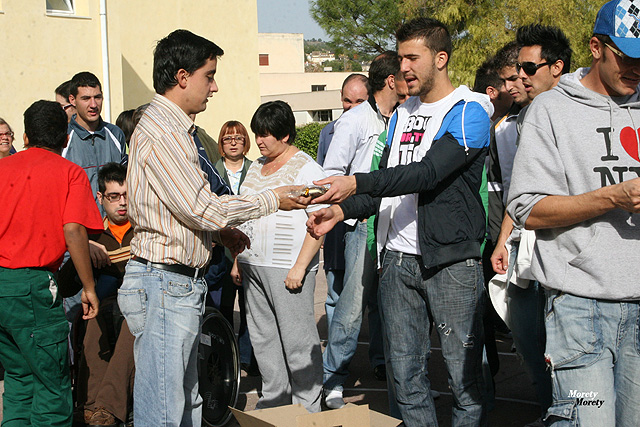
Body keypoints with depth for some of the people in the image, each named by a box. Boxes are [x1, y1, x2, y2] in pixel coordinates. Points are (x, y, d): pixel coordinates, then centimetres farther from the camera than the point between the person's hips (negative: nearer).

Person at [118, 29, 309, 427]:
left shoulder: (173, 127, 17)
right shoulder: (162, 132, -17)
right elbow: (202, 209, -18)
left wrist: (221, 229, 15)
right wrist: (272, 200, -7)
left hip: (182, 283, 11)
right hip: (164, 284, -11)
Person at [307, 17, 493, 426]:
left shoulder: (469, 113, -6)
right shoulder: (402, 114, 18)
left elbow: (427, 173, -20)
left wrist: (356, 183, -28)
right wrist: (342, 211, 2)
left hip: (451, 259, -6)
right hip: (398, 258, 7)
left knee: (465, 373, 0)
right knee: (405, 374, 9)